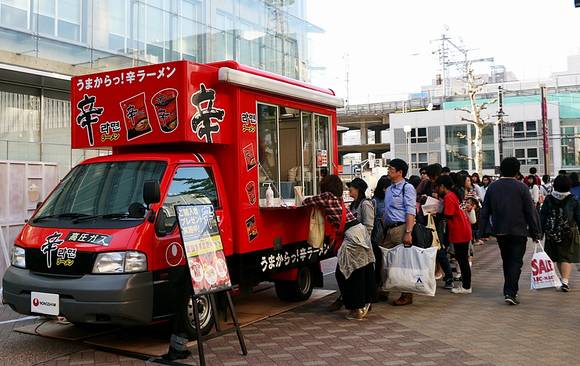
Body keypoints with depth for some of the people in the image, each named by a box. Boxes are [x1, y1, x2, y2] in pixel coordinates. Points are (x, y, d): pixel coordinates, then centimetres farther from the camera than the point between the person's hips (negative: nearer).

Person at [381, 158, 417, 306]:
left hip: (401, 228, -8)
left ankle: (407, 295, 8)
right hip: (389, 230, 8)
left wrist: (408, 232, -22)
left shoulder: (407, 188, -6)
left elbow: (411, 212, -15)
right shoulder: (389, 189, 17)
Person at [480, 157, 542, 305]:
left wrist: (484, 230, 12)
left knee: (506, 261, 17)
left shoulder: (492, 187, 3)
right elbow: (531, 211, -7)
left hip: (499, 231, 4)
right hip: (518, 231, -4)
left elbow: (485, 210, 6)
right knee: (516, 261, -1)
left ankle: (509, 290, 26)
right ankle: (510, 292, -11)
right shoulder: (521, 187, -8)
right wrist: (535, 232, 0)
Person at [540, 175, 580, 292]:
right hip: (569, 233, -2)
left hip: (552, 234, 2)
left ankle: (564, 279, 29)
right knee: (567, 257, 0)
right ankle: (565, 281, -14)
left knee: (558, 257, 15)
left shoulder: (548, 200, -2)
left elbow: (542, 217, -3)